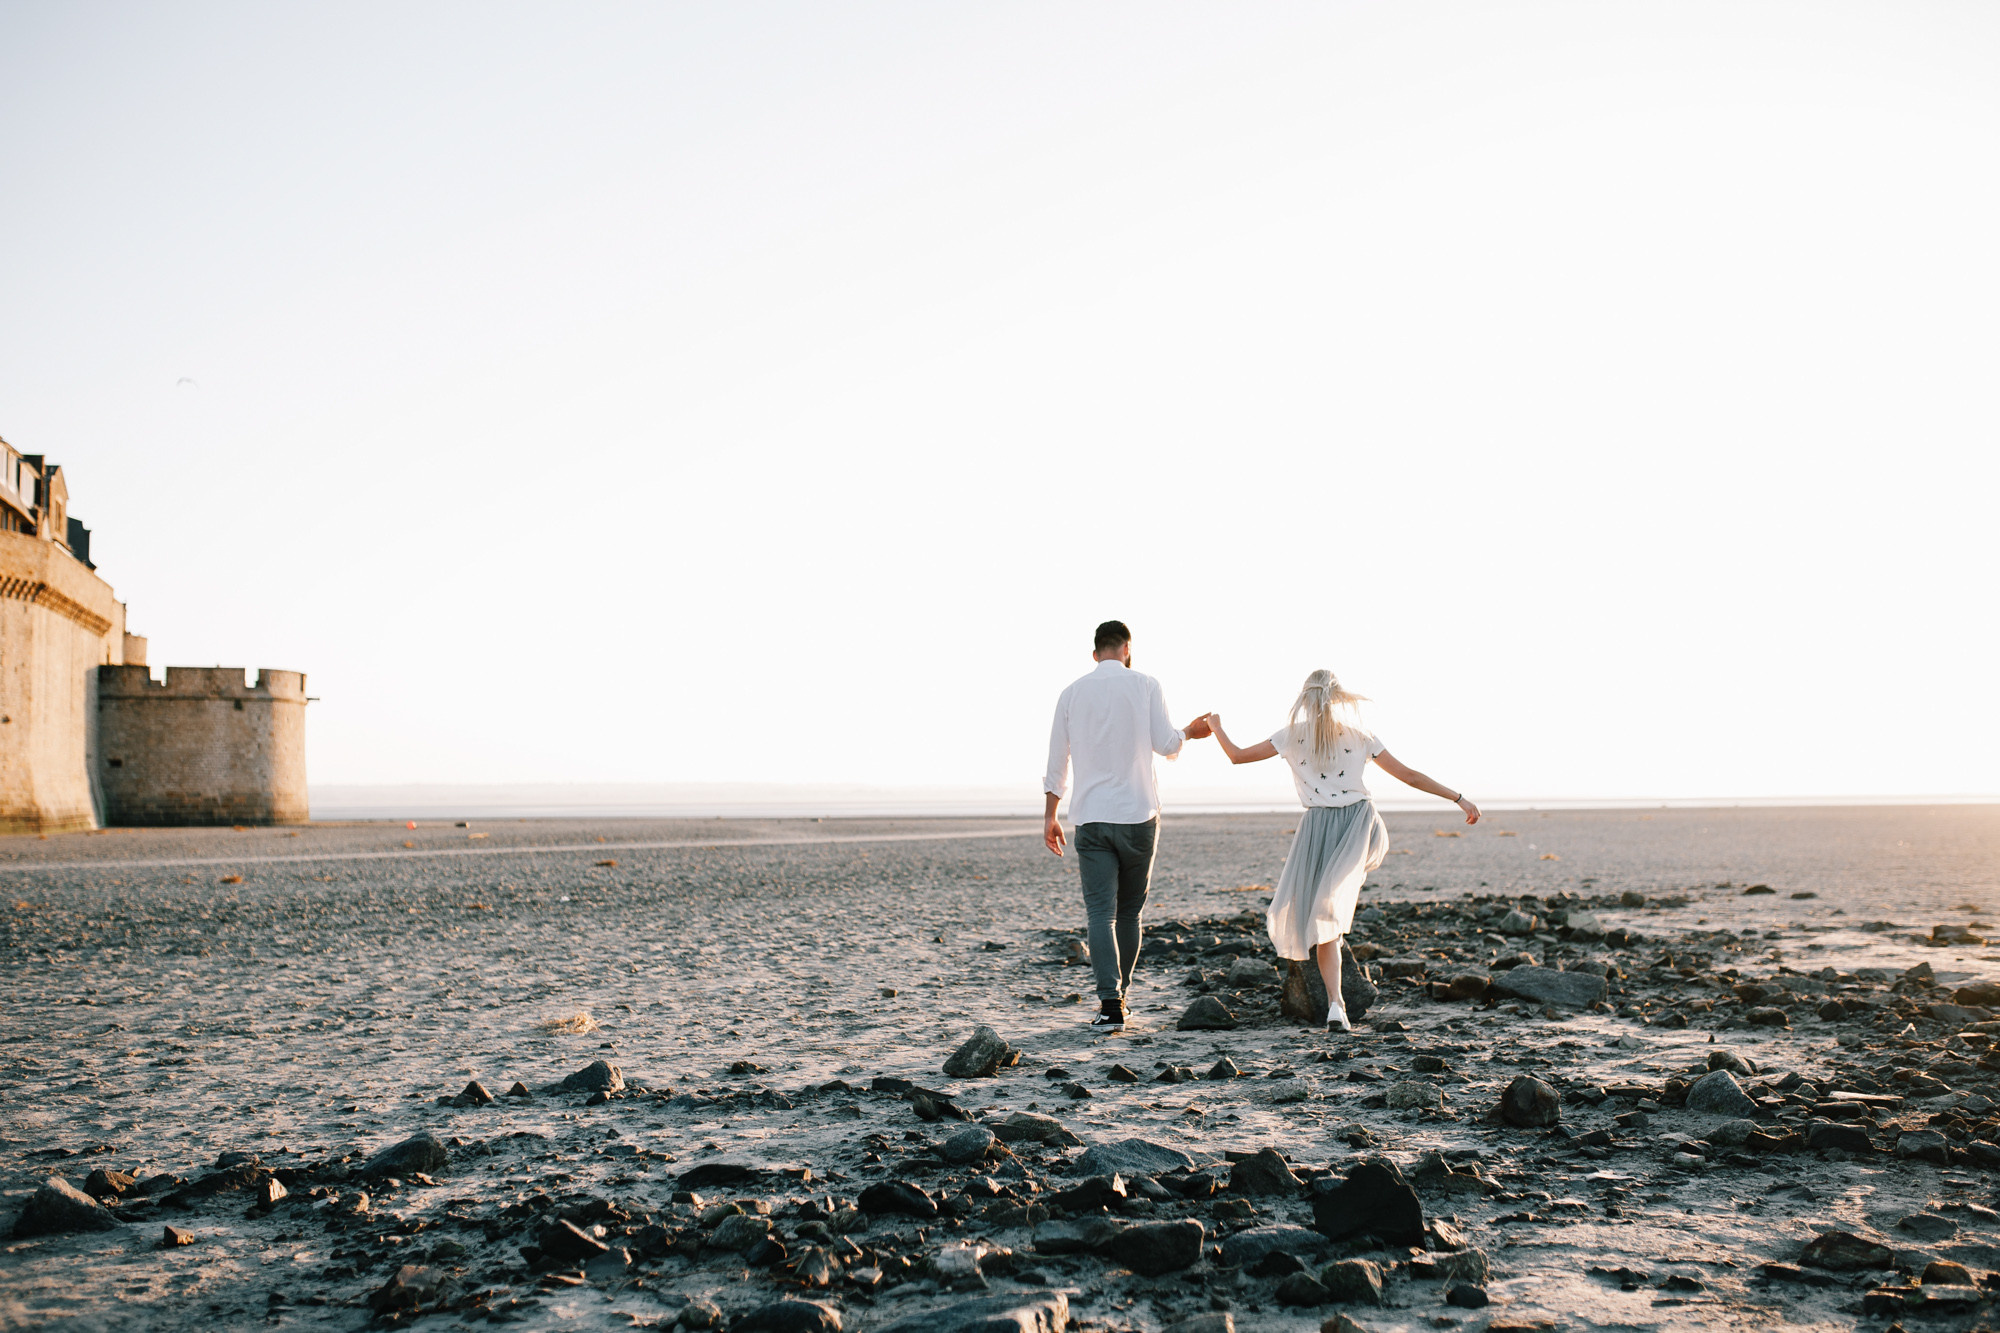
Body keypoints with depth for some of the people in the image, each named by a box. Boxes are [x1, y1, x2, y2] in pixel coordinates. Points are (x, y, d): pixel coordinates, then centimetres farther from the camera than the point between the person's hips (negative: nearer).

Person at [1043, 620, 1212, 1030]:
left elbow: (1057, 758, 8)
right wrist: (1189, 732, 19)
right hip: (1138, 813, 0)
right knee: (1129, 911, 14)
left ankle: (1110, 1003, -16)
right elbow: (1165, 744, -3)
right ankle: (1119, 994, 21)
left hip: (1091, 817, 0)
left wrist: (1050, 815, 14)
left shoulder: (1073, 693, 6)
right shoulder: (1145, 685, 0)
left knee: (1101, 912, -4)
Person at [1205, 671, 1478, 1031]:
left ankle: (1335, 1005, -4)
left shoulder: (1292, 736, 0)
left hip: (1318, 826, -1)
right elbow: (1409, 776, 0)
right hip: (1359, 820, 1)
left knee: (1325, 926, 6)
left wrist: (1216, 728, 23)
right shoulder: (1358, 736, 2)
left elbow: (1237, 756, 4)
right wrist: (1459, 798, 6)